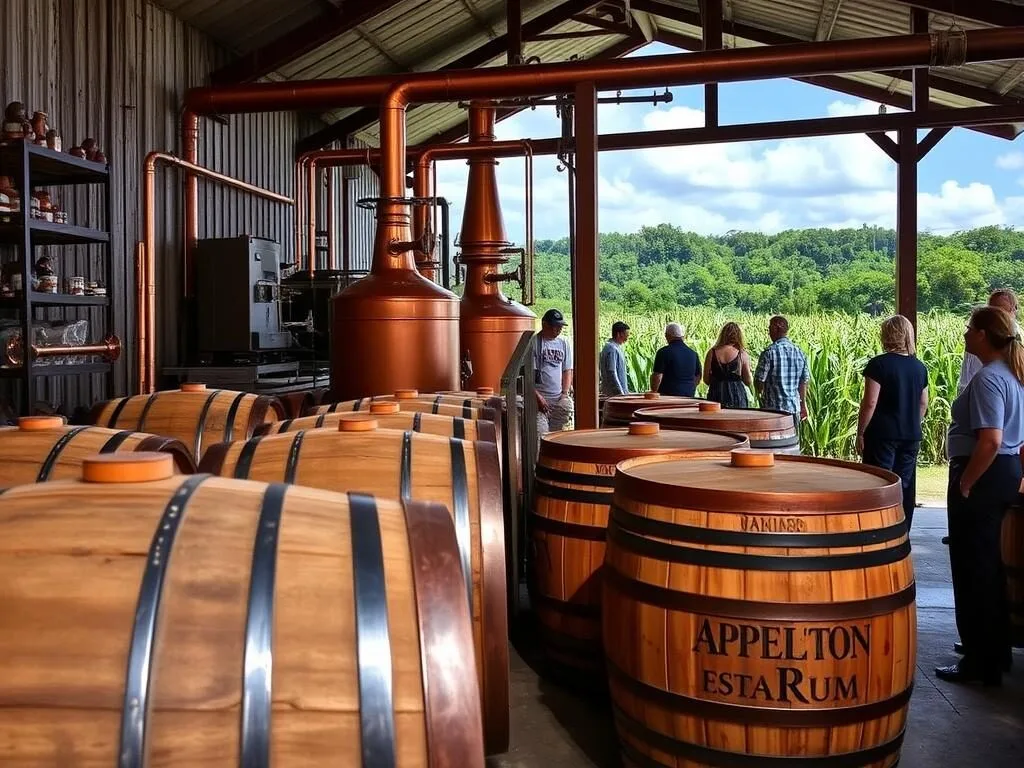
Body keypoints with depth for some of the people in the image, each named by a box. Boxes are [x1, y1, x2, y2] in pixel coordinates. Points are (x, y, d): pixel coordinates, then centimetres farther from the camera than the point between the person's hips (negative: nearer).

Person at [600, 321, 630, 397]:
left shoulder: (617, 348, 15)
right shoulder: (611, 349, -16)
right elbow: (611, 373, -20)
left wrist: (625, 391, 18)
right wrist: (620, 393, -19)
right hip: (614, 393, -10)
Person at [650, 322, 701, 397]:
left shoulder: (664, 352, -9)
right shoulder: (693, 353, 9)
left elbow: (657, 376, -12)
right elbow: (697, 378, 16)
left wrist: (653, 392, 0)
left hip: (668, 394, -5)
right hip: (688, 396, 5)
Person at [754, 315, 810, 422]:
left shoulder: (770, 352, -13)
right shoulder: (799, 352, 5)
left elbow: (759, 380, -10)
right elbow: (804, 381, 10)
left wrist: (760, 394, 12)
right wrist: (803, 404, 20)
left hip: (773, 408, -5)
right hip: (794, 407, 5)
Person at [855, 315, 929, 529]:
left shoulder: (878, 364, -12)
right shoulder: (919, 367, 6)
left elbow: (870, 403, -15)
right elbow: (923, 403, 14)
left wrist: (860, 432, -7)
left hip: (882, 434, -6)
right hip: (911, 436, 6)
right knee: (905, 486, 12)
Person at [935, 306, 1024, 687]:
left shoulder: (988, 378, -21)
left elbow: (990, 441, -29)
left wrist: (964, 483, -20)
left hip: (983, 474, -10)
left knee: (971, 568, 0)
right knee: (989, 563, 20)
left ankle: (980, 664, 9)